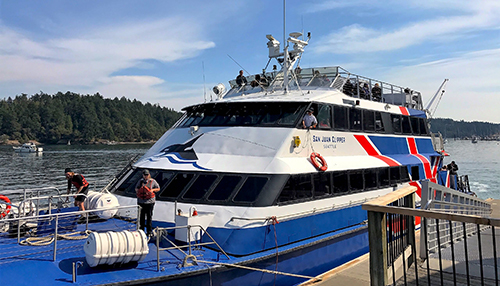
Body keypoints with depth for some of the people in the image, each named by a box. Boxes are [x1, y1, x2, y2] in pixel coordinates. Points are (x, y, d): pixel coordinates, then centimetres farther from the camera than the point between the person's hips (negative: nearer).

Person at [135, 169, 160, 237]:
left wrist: (153, 190, -10)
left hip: (149, 201, -2)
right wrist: (137, 190, -1)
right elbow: (136, 188, 22)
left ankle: (149, 232, 9)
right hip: (141, 201, 3)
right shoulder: (140, 181, 9)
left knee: (149, 217, 1)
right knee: (141, 217, 8)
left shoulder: (152, 181, 1)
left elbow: (158, 188, 9)